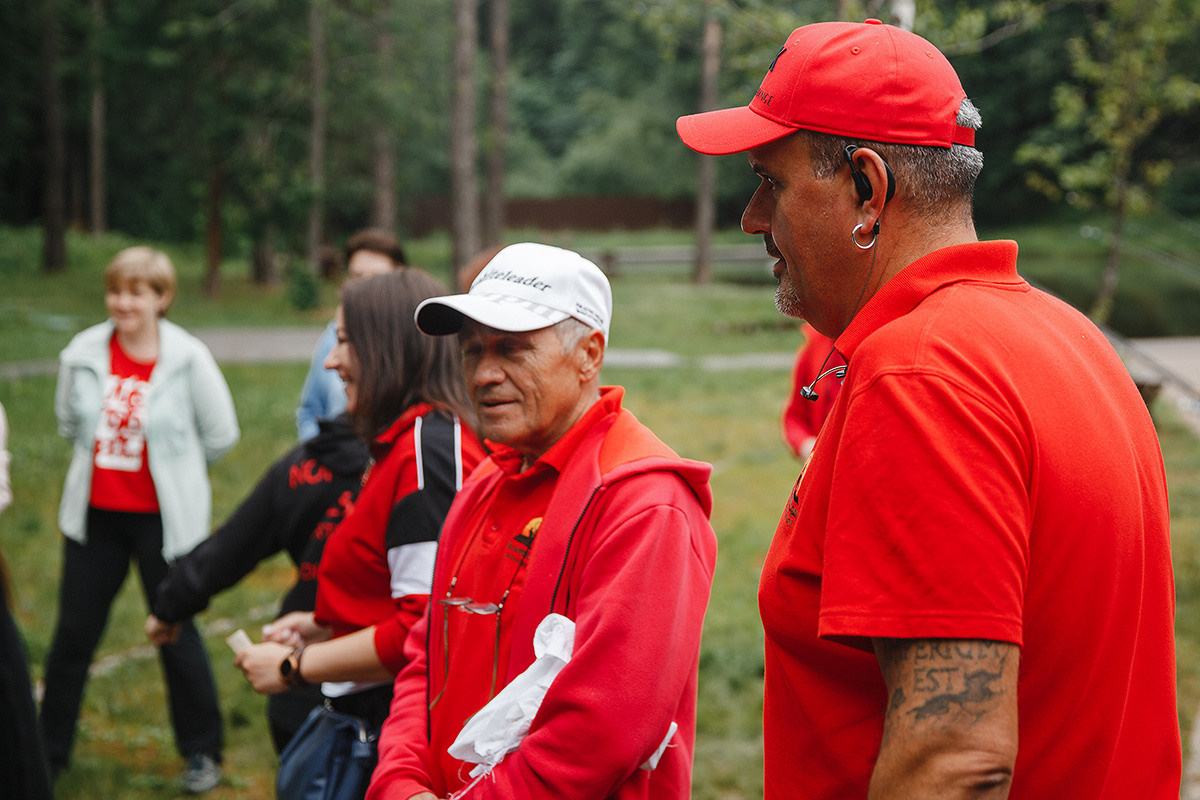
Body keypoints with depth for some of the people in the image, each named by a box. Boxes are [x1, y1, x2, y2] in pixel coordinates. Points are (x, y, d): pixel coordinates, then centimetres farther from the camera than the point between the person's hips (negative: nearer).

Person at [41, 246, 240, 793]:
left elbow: (221, 434, 0)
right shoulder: (83, 354, -3)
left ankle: (202, 752, 21)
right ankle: (49, 748, 25)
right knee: (74, 632, 10)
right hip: (95, 516, 3)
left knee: (177, 634, 4)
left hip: (163, 518, -3)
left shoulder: (188, 359, -12)